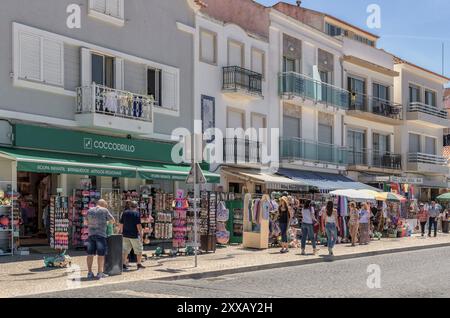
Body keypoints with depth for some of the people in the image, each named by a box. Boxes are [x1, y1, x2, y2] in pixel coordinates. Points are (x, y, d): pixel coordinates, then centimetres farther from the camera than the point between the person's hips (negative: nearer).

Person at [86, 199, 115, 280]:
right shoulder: (104, 210, -2)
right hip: (101, 234, -4)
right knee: (101, 254, 0)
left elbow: (88, 222, 18)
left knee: (90, 254, 7)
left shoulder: (89, 211, 11)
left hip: (91, 234, 4)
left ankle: (89, 273, 9)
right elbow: (113, 220, 4)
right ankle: (100, 273, 1)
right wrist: (108, 222, 24)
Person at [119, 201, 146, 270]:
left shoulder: (125, 213, 8)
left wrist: (120, 232, 20)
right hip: (134, 235, -5)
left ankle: (124, 264, 4)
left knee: (125, 250, 8)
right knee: (139, 249, 9)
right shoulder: (137, 213, -9)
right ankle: (139, 264, 13)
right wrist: (141, 234, -11)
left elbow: (121, 224, 9)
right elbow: (138, 225, -15)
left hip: (125, 234, 5)